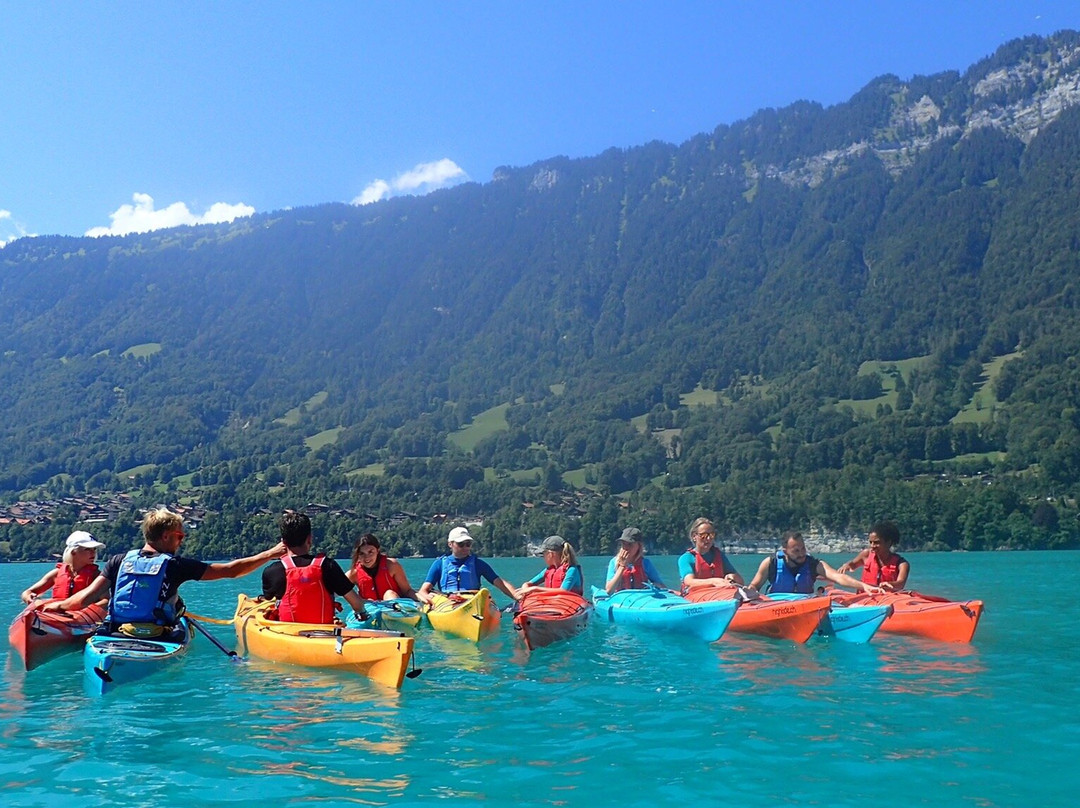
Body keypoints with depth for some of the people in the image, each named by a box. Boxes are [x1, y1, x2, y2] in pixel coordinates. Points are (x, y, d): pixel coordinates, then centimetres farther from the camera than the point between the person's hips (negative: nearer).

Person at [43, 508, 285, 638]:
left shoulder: (119, 561, 3)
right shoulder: (176, 565, -4)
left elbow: (87, 596, 0)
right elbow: (230, 570, -2)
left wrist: (59, 605, 20)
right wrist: (269, 554, 5)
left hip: (116, 636, 4)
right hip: (157, 640, -4)